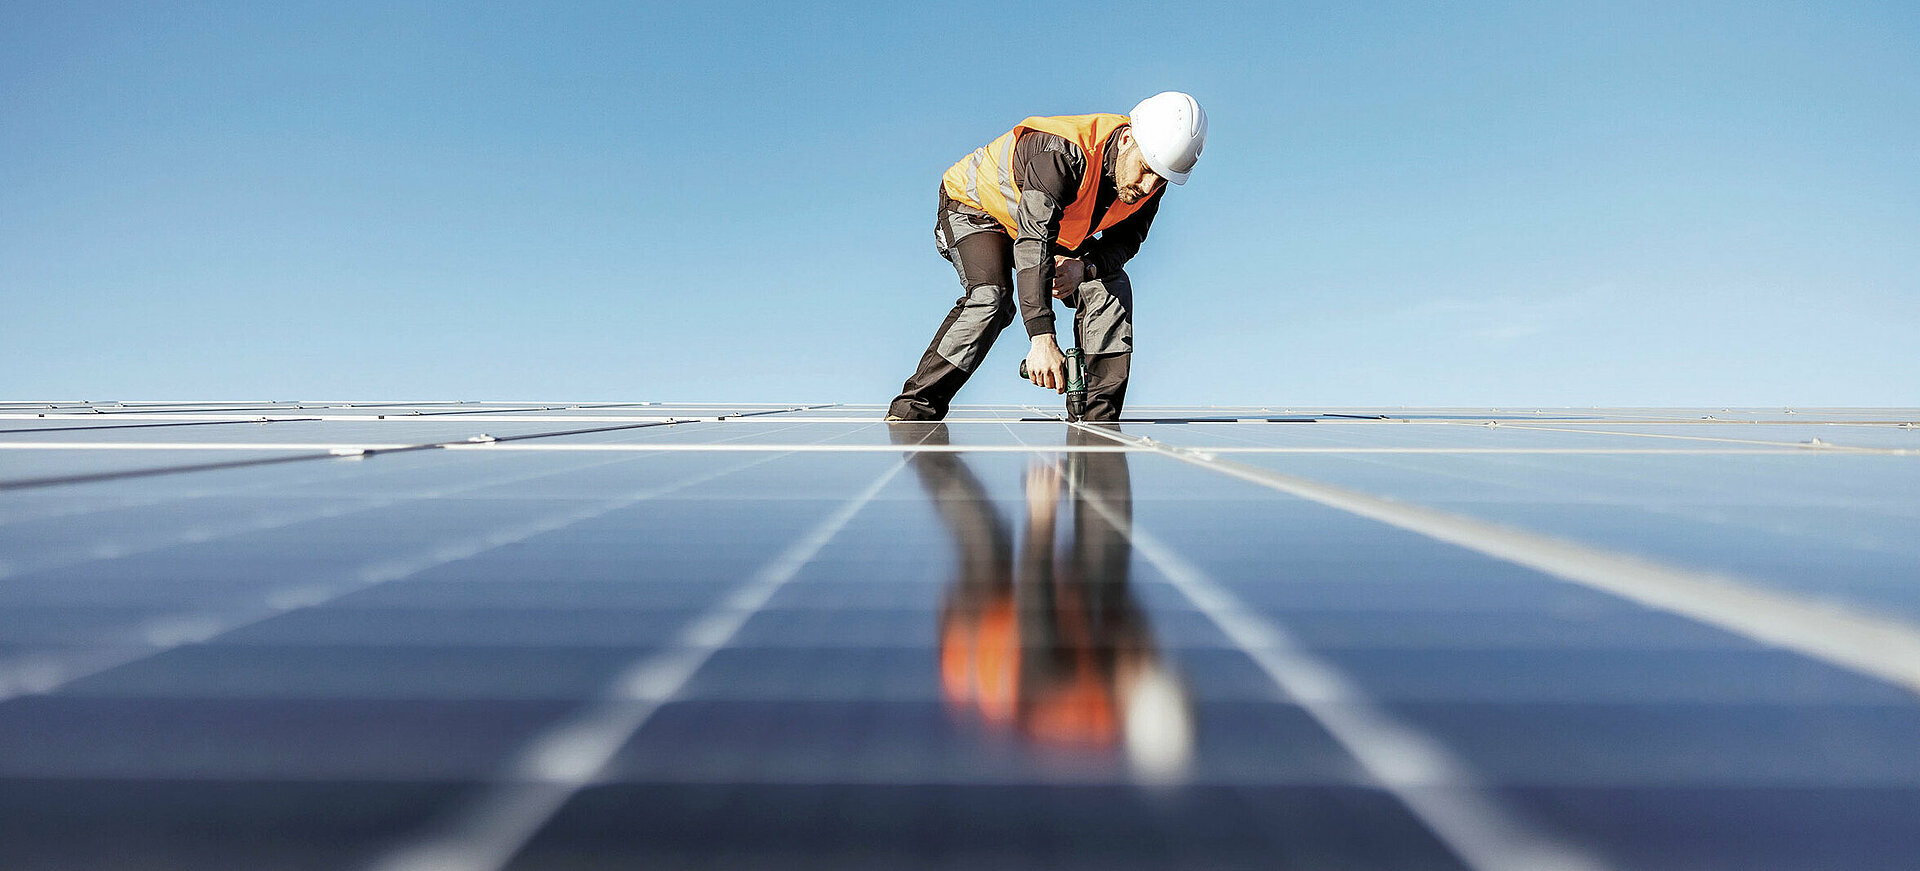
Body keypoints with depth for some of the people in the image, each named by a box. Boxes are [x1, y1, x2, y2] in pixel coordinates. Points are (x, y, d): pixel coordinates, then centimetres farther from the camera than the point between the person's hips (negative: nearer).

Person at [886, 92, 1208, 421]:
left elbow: (1126, 240, -6)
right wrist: (1042, 339, -56)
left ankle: (1099, 418, -8)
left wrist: (1086, 266, -30)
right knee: (990, 297, -30)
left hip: (1055, 223, 6)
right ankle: (913, 409, -22)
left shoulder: (1147, 180, -19)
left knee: (1112, 289, -11)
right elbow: (1032, 241, -48)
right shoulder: (1061, 153, -41)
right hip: (976, 204, -6)